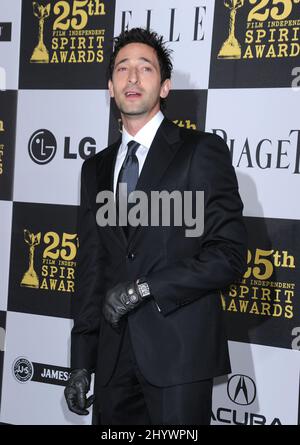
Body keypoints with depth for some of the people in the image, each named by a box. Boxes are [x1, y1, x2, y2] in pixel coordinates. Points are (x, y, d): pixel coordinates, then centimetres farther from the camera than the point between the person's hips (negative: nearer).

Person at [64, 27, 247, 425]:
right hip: (114, 355, 5)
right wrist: (81, 363, 10)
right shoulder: (96, 168, 14)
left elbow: (229, 254, -10)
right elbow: (90, 268, 13)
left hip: (179, 350, -4)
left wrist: (144, 287, -15)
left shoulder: (202, 151, -3)